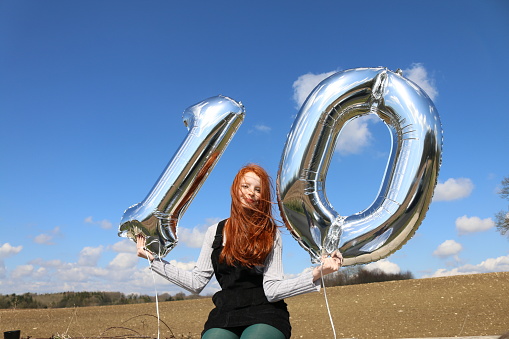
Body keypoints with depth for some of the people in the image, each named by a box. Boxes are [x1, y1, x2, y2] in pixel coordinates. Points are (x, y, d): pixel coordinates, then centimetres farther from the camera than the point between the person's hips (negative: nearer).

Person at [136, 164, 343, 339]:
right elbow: (196, 283, 10)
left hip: (264, 314, -1)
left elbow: (272, 290, -7)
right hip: (225, 315, 2)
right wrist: (154, 259, 8)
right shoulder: (215, 232, 11)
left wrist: (316, 274, -20)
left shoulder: (270, 234, 3)